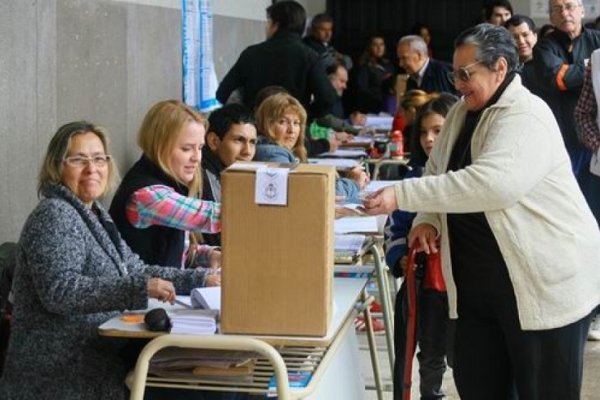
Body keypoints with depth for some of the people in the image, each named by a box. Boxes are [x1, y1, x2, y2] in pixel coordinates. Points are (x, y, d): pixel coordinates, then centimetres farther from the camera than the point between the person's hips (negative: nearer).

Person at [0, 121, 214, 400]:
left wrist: (200, 280, 5)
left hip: (92, 365, 8)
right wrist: (139, 289, -32)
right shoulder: (54, 215, -13)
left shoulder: (93, 213, 15)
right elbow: (58, 291, -26)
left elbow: (135, 270, 17)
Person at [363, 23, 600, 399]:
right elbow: (438, 172, 16)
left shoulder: (525, 116, -18)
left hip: (546, 283, -8)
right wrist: (428, 219, -6)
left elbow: (491, 183, -32)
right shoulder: (462, 113, 10)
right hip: (480, 281, 8)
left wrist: (402, 196, -32)